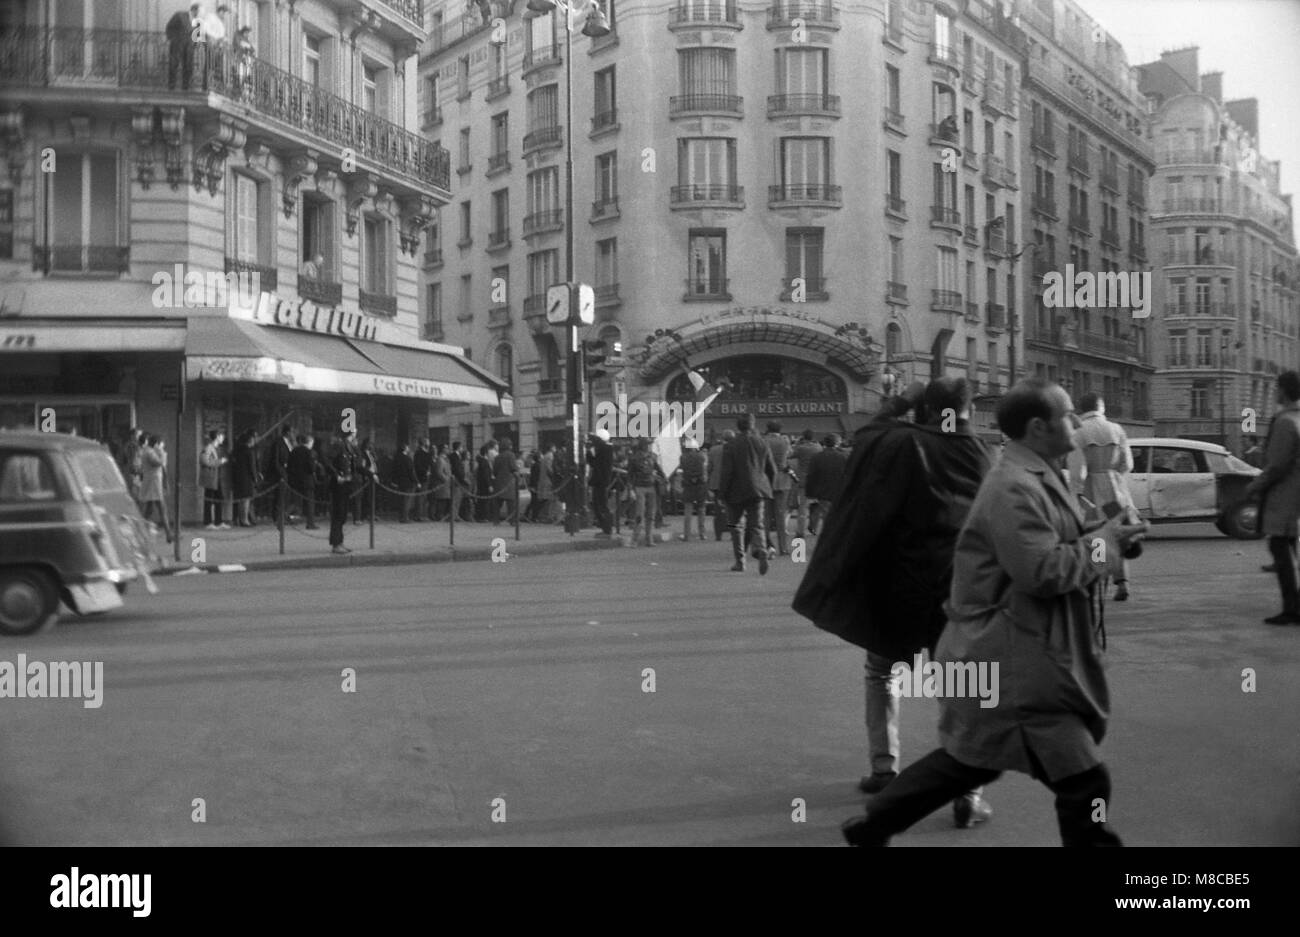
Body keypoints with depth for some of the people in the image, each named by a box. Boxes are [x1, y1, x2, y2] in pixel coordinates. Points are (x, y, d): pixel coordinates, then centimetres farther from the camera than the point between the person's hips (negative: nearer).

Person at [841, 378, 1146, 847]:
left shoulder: (1035, 477, 12)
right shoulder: (1014, 487, -22)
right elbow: (1044, 572, -27)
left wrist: (1097, 535, 7)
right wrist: (1107, 541, -15)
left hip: (1008, 651, 11)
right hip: (1011, 660, -11)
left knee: (970, 760, 22)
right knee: (1083, 781, -6)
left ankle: (871, 826, 33)